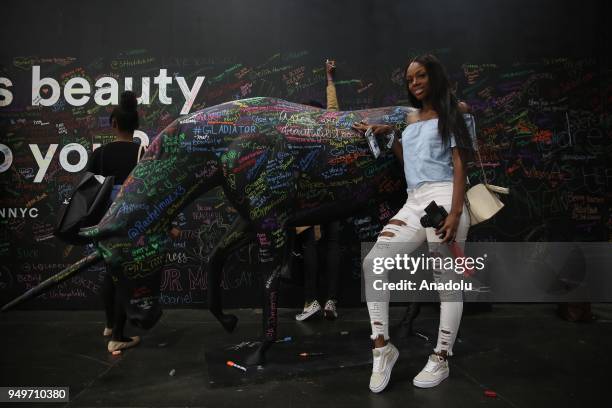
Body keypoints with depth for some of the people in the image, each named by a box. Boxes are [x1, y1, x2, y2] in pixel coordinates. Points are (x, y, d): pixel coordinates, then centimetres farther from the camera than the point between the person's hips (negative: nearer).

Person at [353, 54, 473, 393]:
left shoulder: (451, 114, 6)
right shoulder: (410, 118, 23)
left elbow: (459, 165, -4)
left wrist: (455, 213, -16)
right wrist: (387, 135, 16)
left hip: (443, 198, -5)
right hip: (413, 202, 6)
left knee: (447, 282, 1)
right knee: (372, 263, -11)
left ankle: (441, 360, 14)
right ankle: (382, 348, -2)